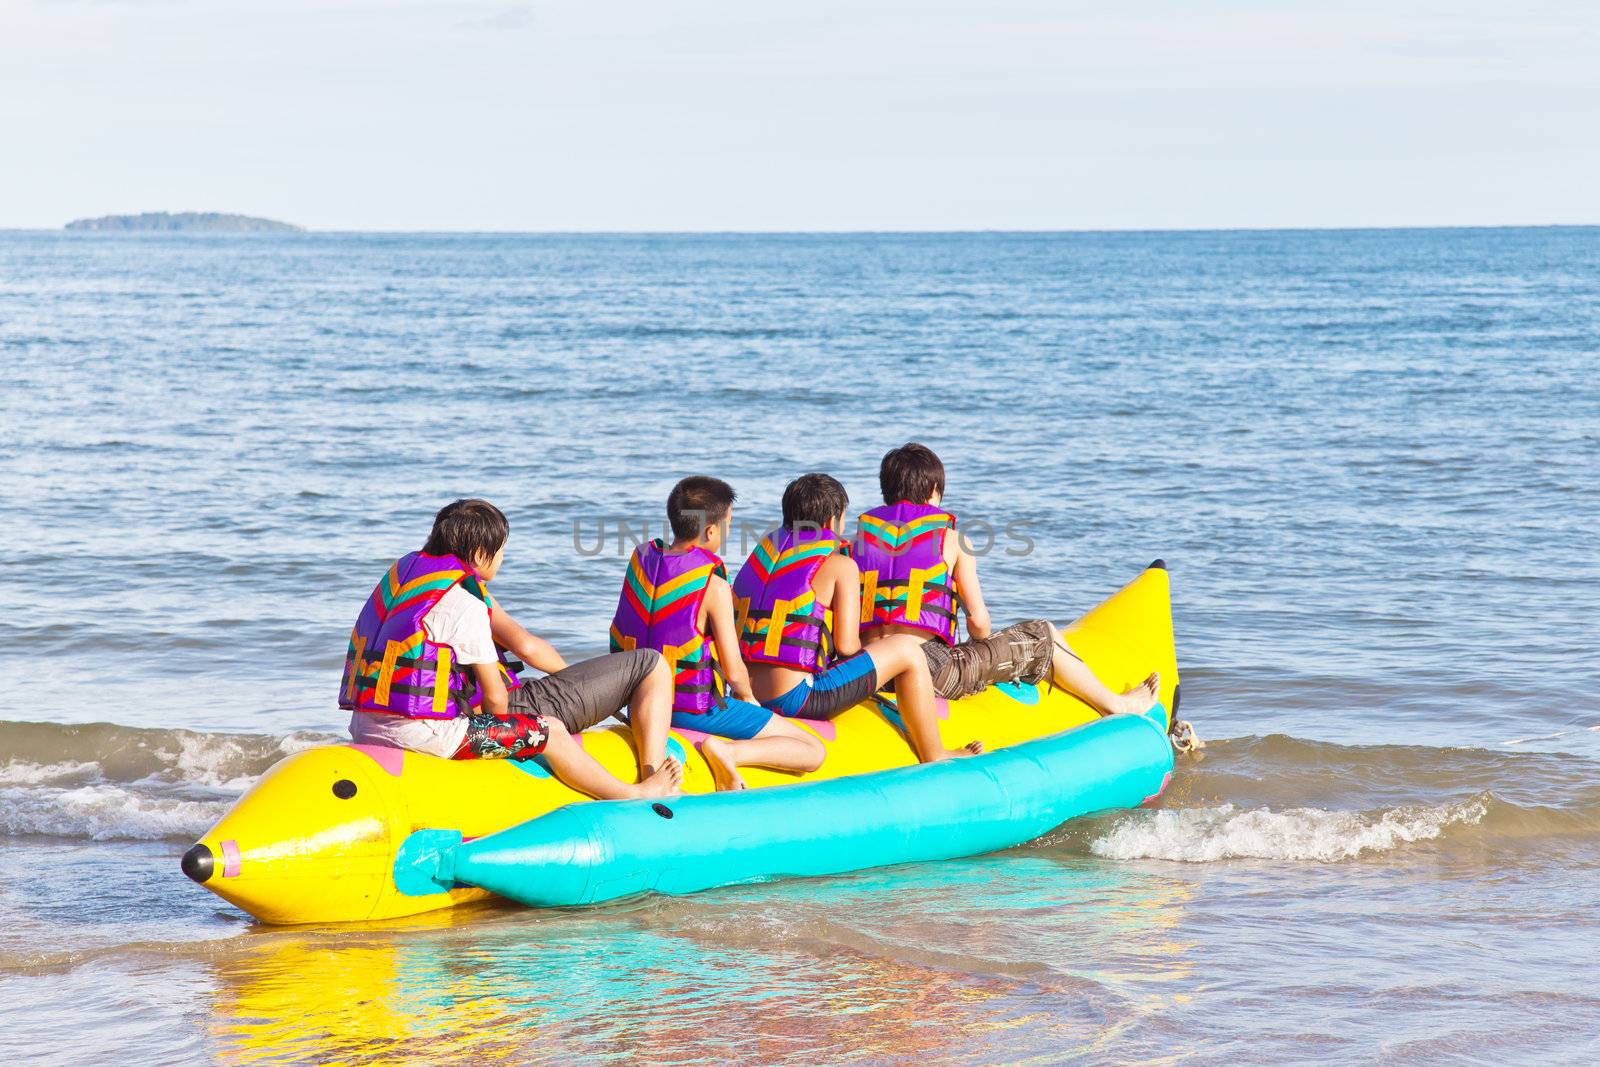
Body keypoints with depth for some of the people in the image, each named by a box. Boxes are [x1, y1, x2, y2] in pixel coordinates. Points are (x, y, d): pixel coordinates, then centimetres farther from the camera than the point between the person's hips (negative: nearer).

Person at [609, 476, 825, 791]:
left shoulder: (641, 558, -1)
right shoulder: (714, 585, -20)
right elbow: (734, 671, -18)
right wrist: (746, 695, 6)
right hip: (697, 710, -8)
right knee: (813, 751, -7)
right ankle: (727, 751, -21)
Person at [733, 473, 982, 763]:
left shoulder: (764, 551, 15)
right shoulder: (839, 566, -4)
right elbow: (846, 647, -9)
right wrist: (872, 648, 15)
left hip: (748, 695, 8)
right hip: (796, 698, -8)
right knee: (906, 650, 6)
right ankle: (934, 757, 16)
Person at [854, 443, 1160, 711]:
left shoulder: (864, 530, 11)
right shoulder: (949, 536, 0)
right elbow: (978, 620, -1)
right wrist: (985, 656, 21)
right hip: (931, 671, -5)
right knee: (1042, 636, 14)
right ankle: (1116, 705, 30)